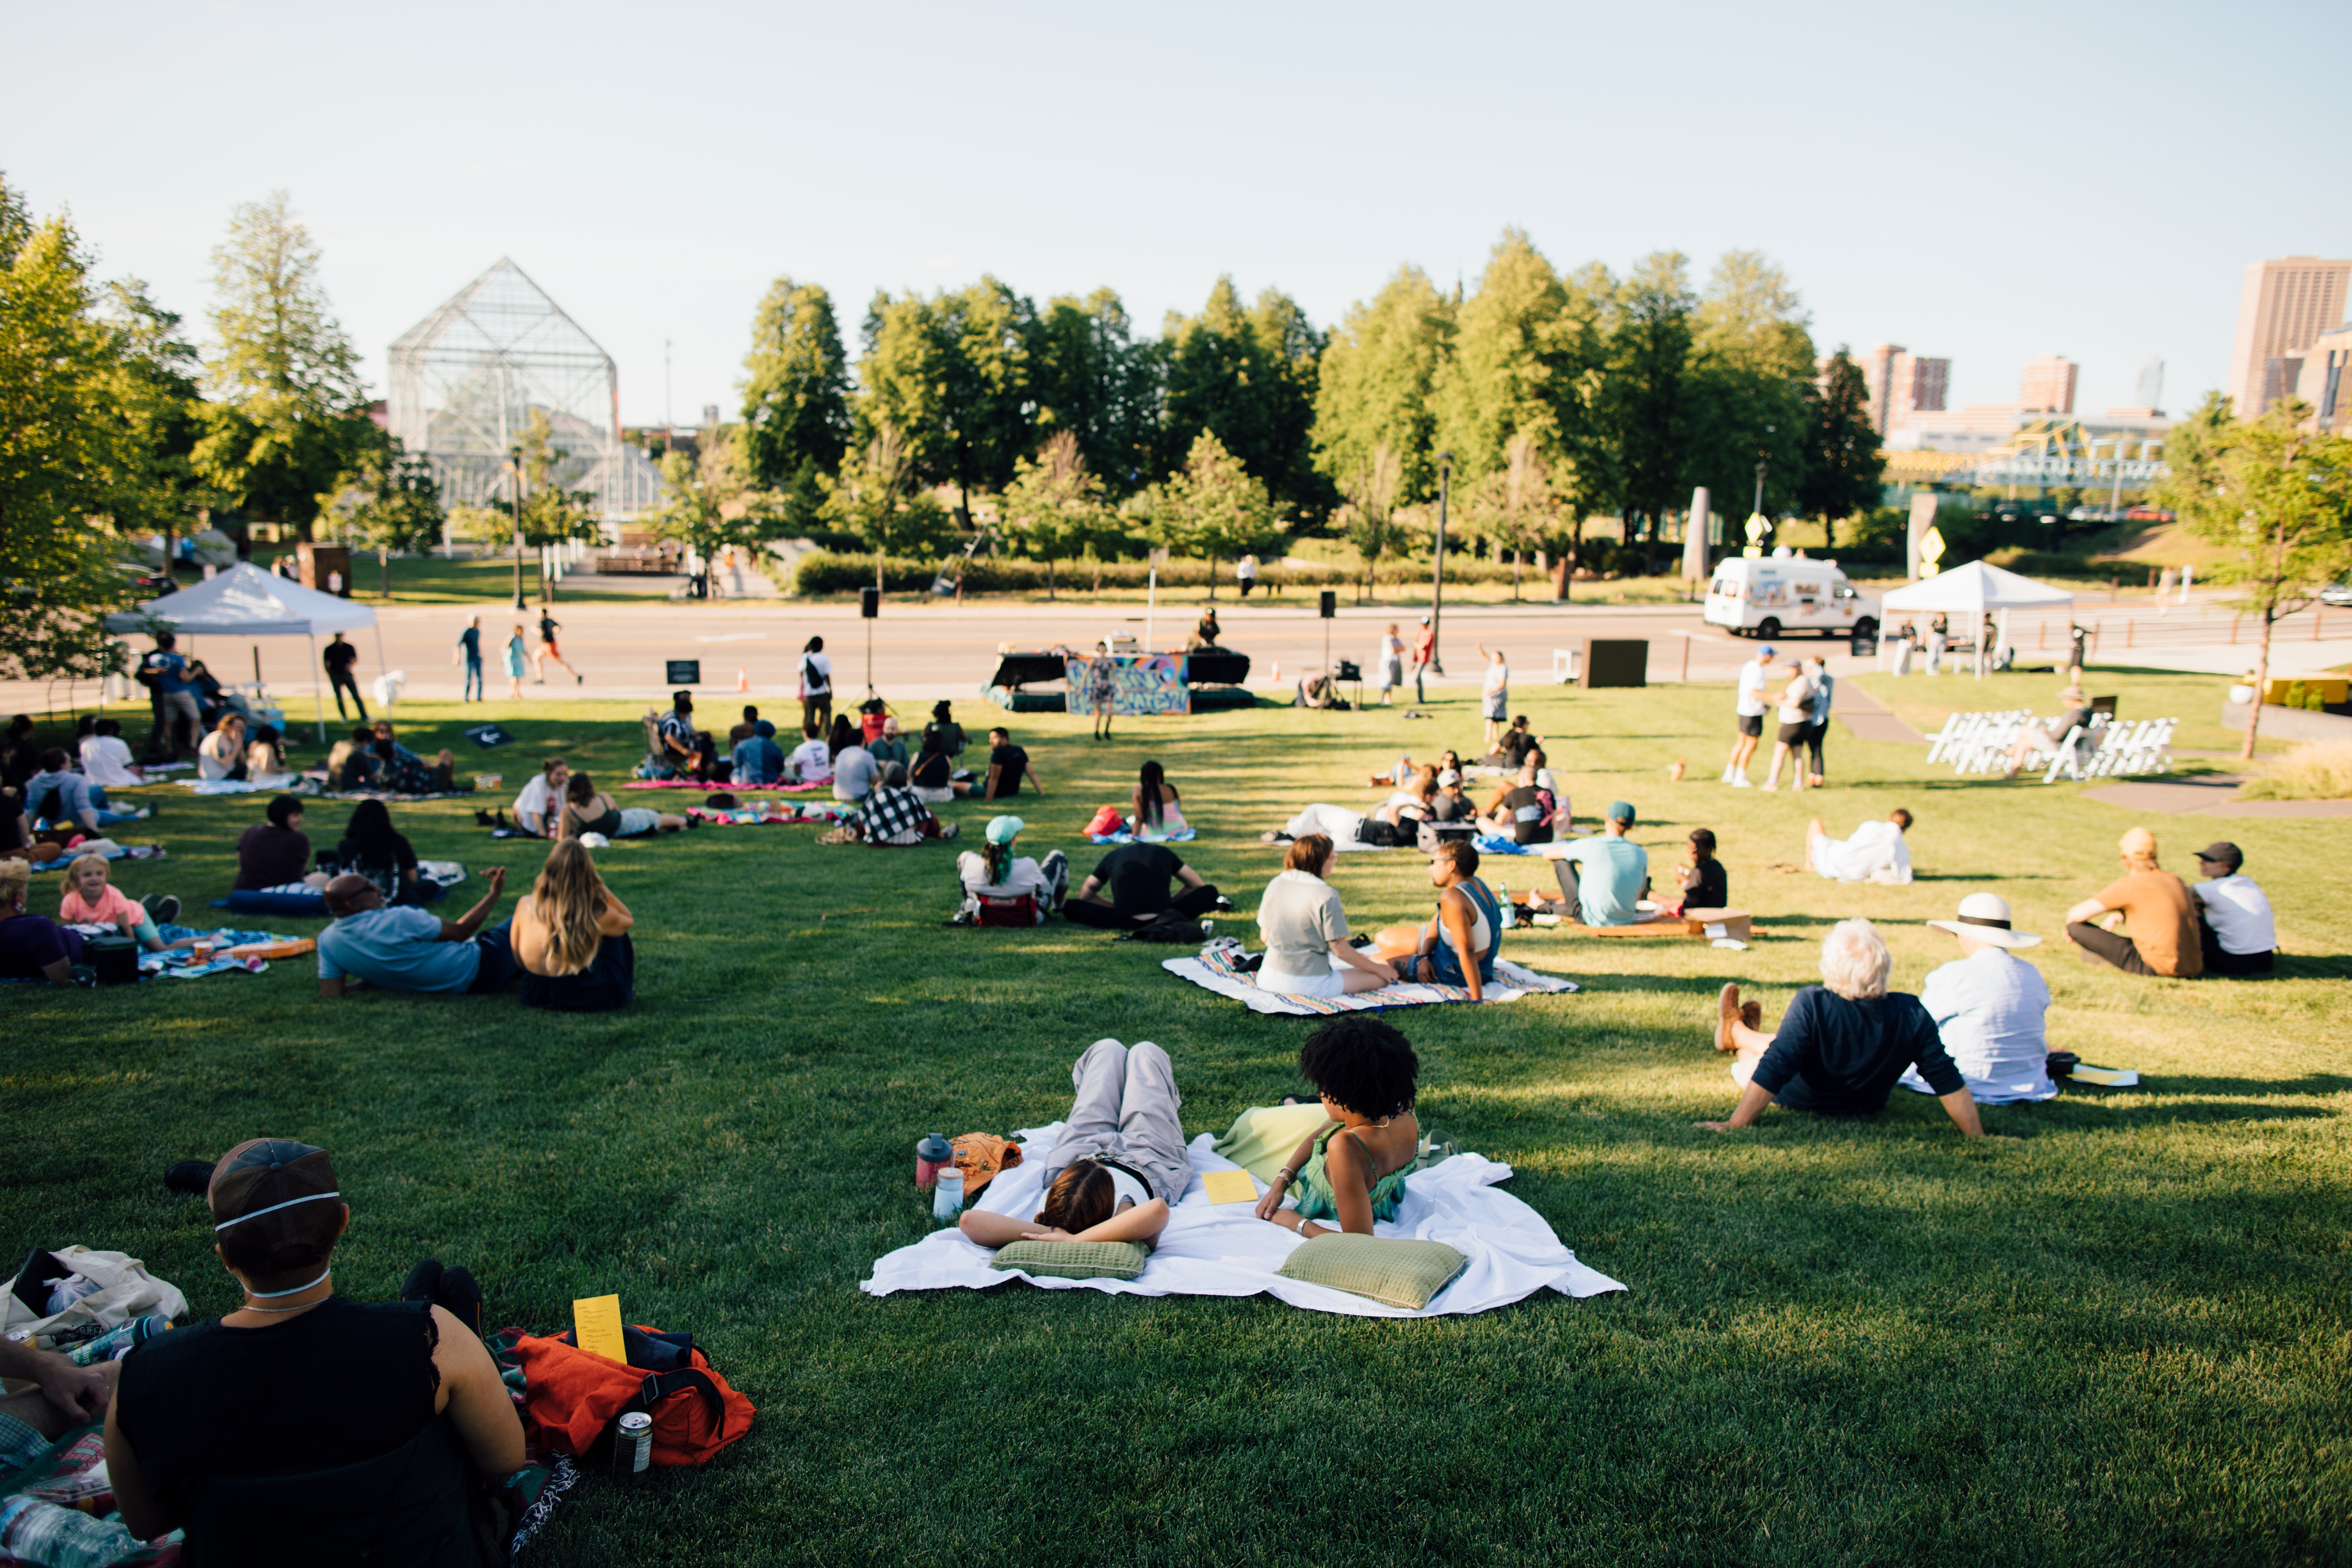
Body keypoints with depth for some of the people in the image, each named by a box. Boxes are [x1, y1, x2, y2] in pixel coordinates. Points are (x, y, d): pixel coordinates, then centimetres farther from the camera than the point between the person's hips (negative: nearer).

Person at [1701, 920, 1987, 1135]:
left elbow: (1771, 1073, -35)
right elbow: (1949, 1082, -21)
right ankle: (1738, 1035, 62)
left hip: (1801, 1104, -4)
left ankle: (1735, 1031, 61)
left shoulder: (1811, 1005, -38)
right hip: (1869, 1107, 4)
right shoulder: (1913, 1015, -28)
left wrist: (1733, 1126, -28)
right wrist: (1978, 1139, -9)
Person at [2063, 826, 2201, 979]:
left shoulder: (2128, 885, -8)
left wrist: (2071, 927, 13)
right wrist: (2114, 917, 35)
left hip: (2156, 968, -7)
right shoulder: (2176, 880, 13)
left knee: (2076, 926, -7)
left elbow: (2077, 915, -10)